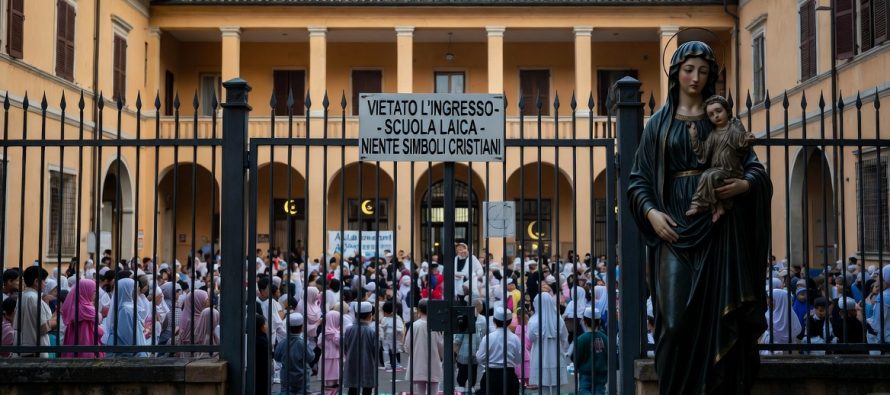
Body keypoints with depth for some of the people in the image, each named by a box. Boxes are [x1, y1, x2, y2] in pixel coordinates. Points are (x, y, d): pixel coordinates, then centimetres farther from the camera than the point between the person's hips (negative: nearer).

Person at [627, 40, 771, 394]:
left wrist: (745, 185, -17)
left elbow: (754, 167, 6)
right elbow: (639, 179, 7)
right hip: (675, 225, 0)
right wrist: (651, 212, -12)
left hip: (718, 228, 0)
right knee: (678, 319, -8)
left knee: (719, 315, -3)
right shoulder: (659, 123, 11)